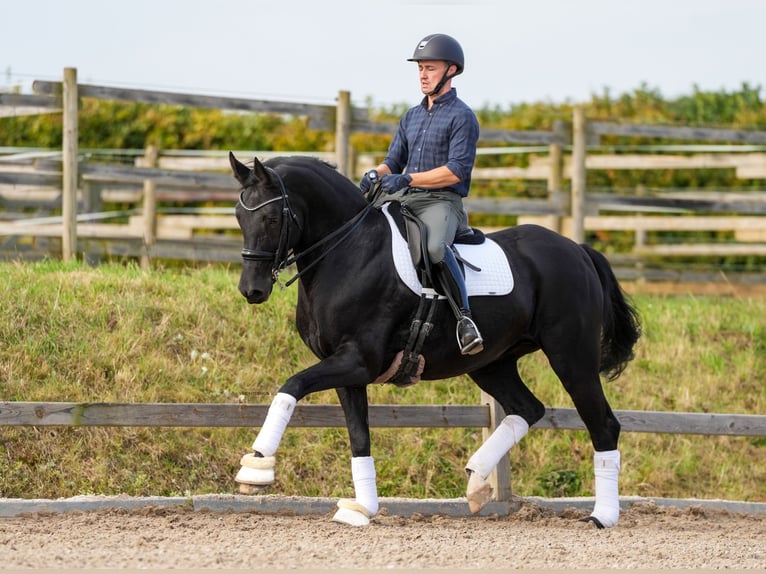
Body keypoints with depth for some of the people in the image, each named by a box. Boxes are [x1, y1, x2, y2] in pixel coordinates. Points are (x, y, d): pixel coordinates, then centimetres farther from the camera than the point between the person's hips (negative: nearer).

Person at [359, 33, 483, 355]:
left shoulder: (462, 117, -4)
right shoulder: (411, 117, 20)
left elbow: (457, 170, -14)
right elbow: (394, 161, 21)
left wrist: (407, 179, -21)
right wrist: (376, 174, -4)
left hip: (441, 201, -8)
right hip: (403, 201, 8)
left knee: (435, 247, -38)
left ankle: (464, 318, -37)